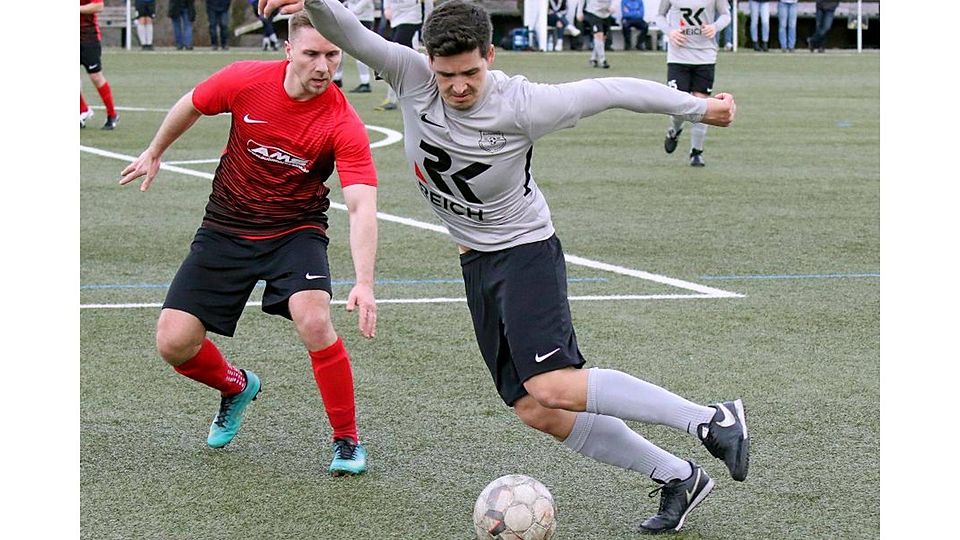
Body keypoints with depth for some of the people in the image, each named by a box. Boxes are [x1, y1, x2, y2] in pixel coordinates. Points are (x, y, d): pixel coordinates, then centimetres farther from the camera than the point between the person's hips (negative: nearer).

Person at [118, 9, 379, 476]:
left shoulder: (343, 125, -22)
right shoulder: (245, 81, -15)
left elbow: (361, 206, -29)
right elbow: (191, 106, 7)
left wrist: (364, 283, -42)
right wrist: (154, 152, 22)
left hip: (295, 231, -2)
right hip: (226, 227, 3)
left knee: (313, 319, -30)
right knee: (174, 343, -6)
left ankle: (347, 441, -9)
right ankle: (236, 387, 30)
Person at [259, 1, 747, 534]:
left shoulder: (522, 105, -22)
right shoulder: (412, 77, -12)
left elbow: (614, 90, -11)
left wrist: (699, 106, -2)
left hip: (526, 249, -6)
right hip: (477, 263, 6)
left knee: (553, 387, -26)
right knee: (536, 412, 2)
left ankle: (711, 420, -18)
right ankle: (678, 478, 12)